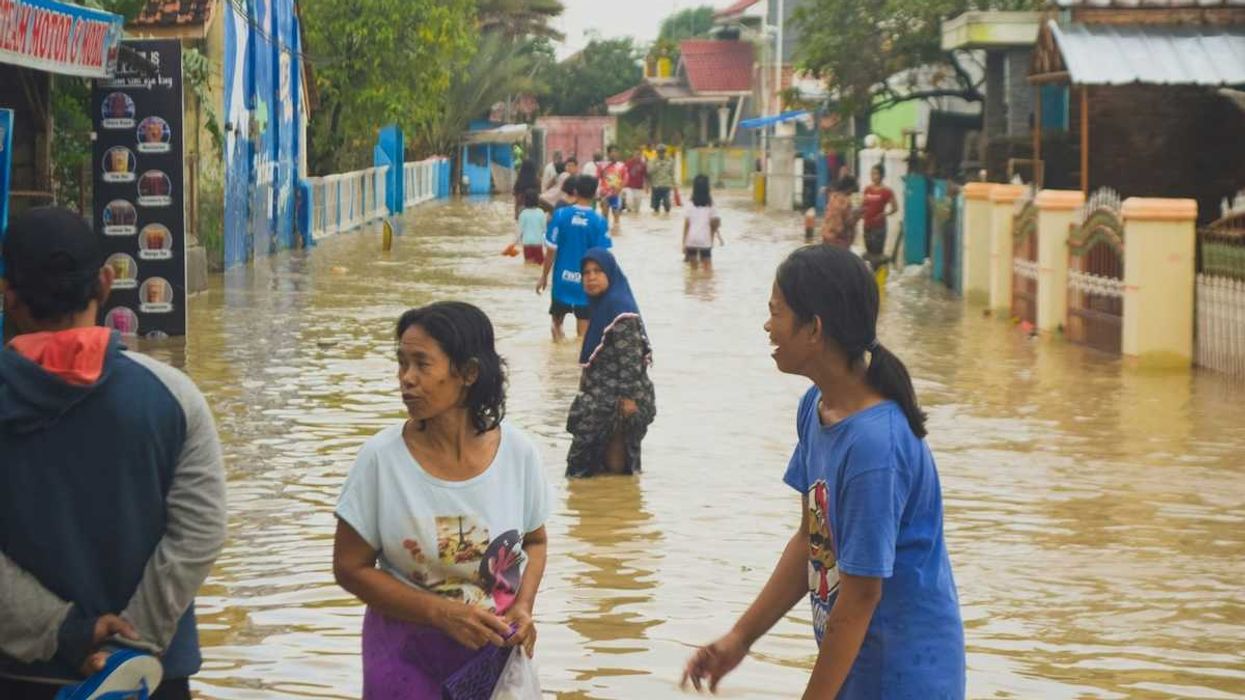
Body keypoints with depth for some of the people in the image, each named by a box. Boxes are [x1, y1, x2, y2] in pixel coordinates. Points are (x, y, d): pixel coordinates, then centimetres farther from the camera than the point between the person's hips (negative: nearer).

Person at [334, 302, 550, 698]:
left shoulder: (518, 453, -10)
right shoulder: (381, 457, -15)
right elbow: (351, 567, -8)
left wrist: (524, 606, -12)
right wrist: (443, 613, -18)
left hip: (498, 651, 1)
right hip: (406, 654, -1)